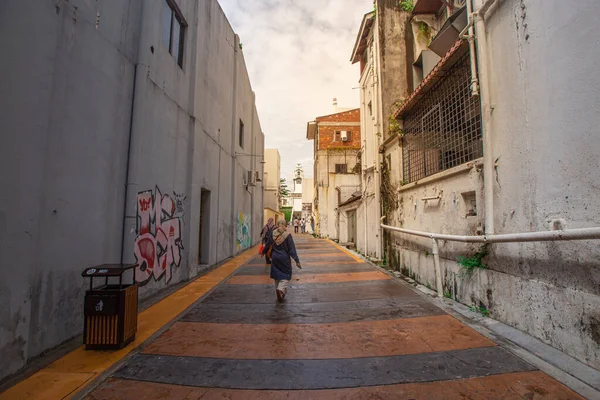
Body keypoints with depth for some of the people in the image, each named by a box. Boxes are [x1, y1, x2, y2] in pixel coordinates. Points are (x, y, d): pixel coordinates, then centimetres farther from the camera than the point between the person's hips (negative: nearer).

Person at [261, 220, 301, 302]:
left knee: (277, 275, 16)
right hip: (284, 258, -3)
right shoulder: (287, 235, -13)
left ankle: (279, 293, 24)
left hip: (275, 258, 4)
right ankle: (281, 289, -14)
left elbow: (268, 245, 9)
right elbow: (292, 249, -13)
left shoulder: (272, 234, -4)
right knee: (286, 275, 9)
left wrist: (264, 252, 27)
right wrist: (297, 261, -11)